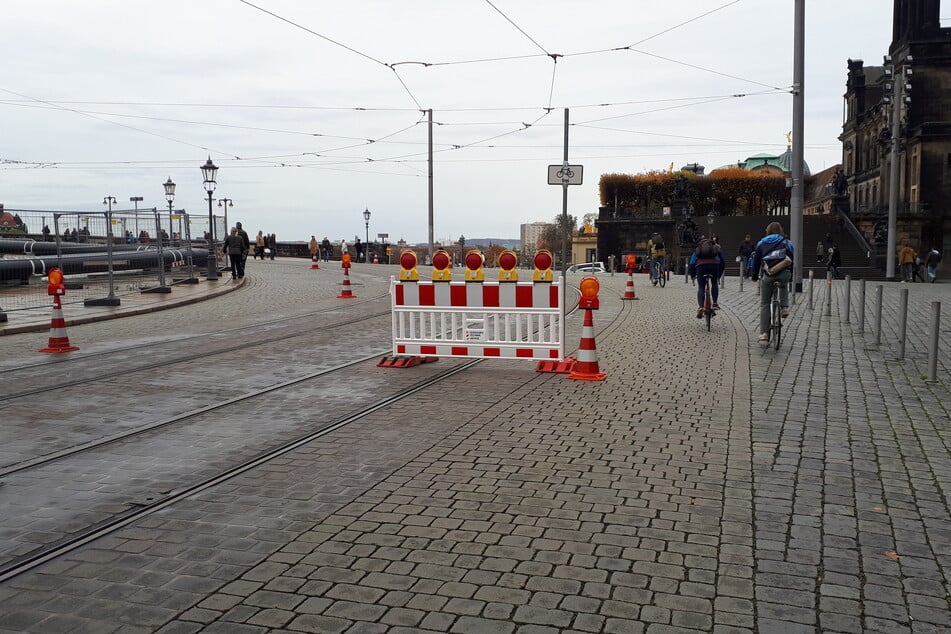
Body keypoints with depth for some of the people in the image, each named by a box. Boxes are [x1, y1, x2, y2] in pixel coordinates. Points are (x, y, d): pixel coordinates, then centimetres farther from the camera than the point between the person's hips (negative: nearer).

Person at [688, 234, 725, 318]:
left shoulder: (697, 249, 33)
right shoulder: (716, 248, 35)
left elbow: (691, 263, 26)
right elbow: (723, 262, 34)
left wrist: (692, 275, 36)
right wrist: (719, 275, 43)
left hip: (700, 265, 0)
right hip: (714, 264, 0)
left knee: (701, 287, 9)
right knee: (715, 284, 25)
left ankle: (700, 307, -8)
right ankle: (715, 303, 14)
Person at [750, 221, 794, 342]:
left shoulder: (761, 243, 18)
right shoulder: (786, 243, 18)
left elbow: (756, 260, 17)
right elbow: (791, 259, 17)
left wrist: (754, 276, 26)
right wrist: (791, 275, 27)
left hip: (768, 275, -1)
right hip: (784, 273, 1)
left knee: (764, 304, 8)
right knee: (784, 286, 39)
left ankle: (764, 333, 4)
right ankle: (784, 307, 18)